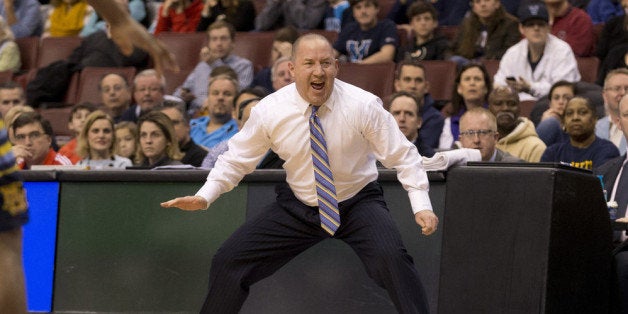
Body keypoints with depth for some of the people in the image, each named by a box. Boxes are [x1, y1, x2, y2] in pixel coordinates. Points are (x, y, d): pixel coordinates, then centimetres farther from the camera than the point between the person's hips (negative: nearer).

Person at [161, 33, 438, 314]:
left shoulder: (363, 106, -17)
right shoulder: (269, 111, -12)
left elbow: (402, 156, -10)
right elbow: (237, 159, 1)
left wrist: (421, 205, -21)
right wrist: (204, 196, -14)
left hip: (358, 203, -2)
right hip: (298, 207, 2)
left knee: (390, 257, -32)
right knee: (228, 261, -7)